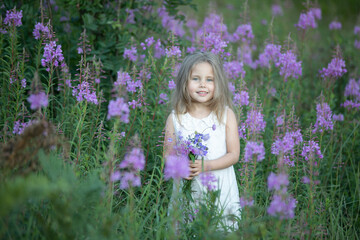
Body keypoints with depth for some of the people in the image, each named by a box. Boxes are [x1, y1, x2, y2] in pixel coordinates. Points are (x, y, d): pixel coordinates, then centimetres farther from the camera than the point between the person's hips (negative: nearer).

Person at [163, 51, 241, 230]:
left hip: (220, 190, 0)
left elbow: (234, 154, -4)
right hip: (186, 191, 0)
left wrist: (206, 165, -18)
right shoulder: (175, 118, 0)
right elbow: (167, 155, 3)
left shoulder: (226, 115, -1)